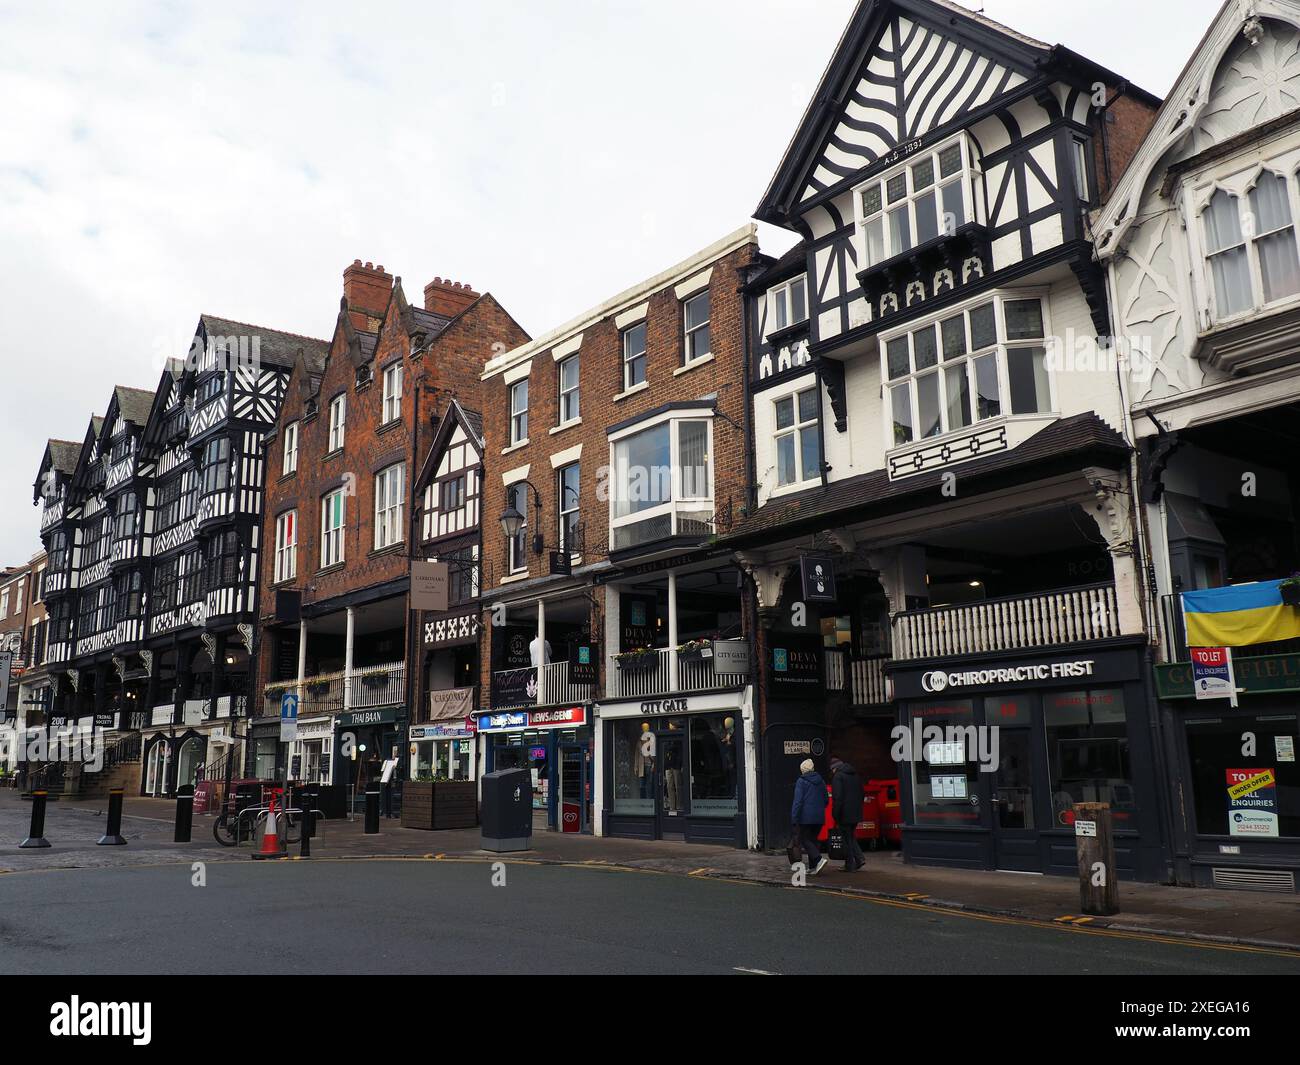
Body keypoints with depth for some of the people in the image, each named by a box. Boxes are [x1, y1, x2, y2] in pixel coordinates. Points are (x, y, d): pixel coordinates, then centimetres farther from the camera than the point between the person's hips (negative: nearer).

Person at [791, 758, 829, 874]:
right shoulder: (821, 781, 11)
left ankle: (819, 859, -20)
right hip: (819, 817, 6)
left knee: (804, 840, -1)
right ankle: (812, 867, 12)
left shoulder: (801, 781, -9)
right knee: (813, 839, 14)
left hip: (806, 817, -6)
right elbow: (825, 800, 17)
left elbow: (798, 801, -14)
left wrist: (794, 819, -13)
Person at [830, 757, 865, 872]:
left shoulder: (837, 776, -13)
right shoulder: (855, 775, 13)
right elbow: (861, 794, 18)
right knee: (851, 836, 21)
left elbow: (837, 798, -18)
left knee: (847, 838, 2)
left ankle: (850, 865, 6)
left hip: (845, 814, -8)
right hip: (856, 814, 8)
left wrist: (836, 815, -13)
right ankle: (859, 858, 8)